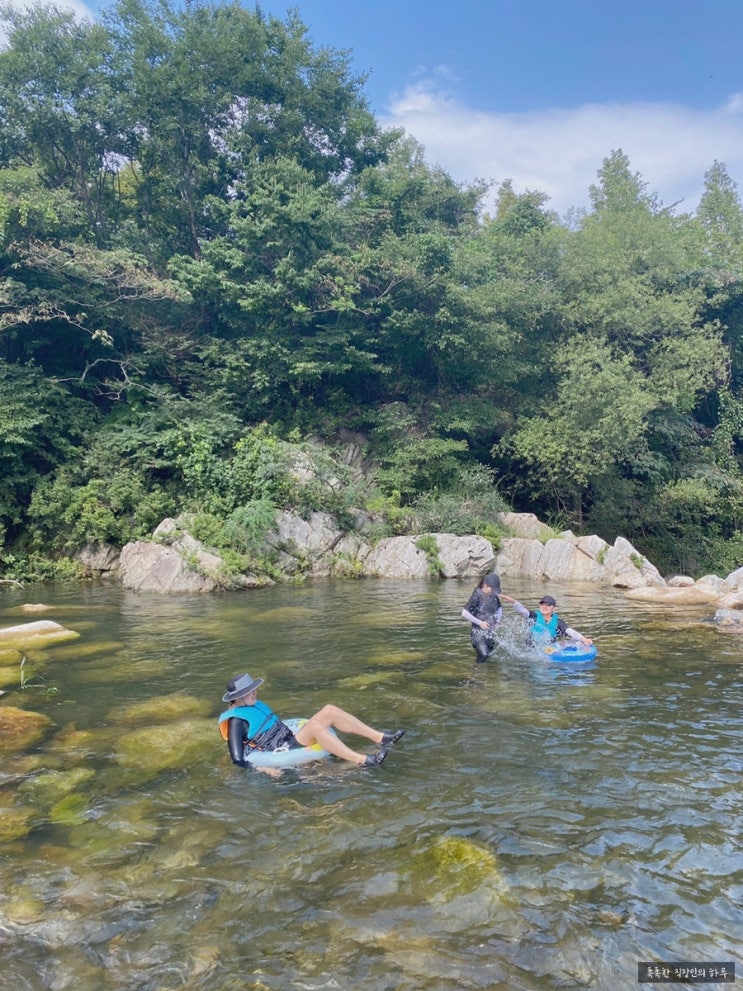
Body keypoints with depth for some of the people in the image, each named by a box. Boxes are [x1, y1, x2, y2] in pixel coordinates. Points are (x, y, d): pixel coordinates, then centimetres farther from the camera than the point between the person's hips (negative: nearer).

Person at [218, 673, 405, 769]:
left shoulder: (254, 705, 14)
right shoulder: (236, 721, -14)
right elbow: (238, 759, -20)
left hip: (290, 738, 9)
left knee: (329, 710, -8)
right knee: (315, 726, -34)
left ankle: (380, 737, -11)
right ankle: (362, 761, -36)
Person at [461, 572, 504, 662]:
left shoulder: (494, 596, 5)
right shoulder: (477, 596, -11)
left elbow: (500, 609, 25)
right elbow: (464, 614, -15)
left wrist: (497, 620, 7)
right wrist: (480, 622, -16)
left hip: (490, 633, 6)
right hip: (478, 632, -6)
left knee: (489, 656, 4)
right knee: (483, 655, -22)